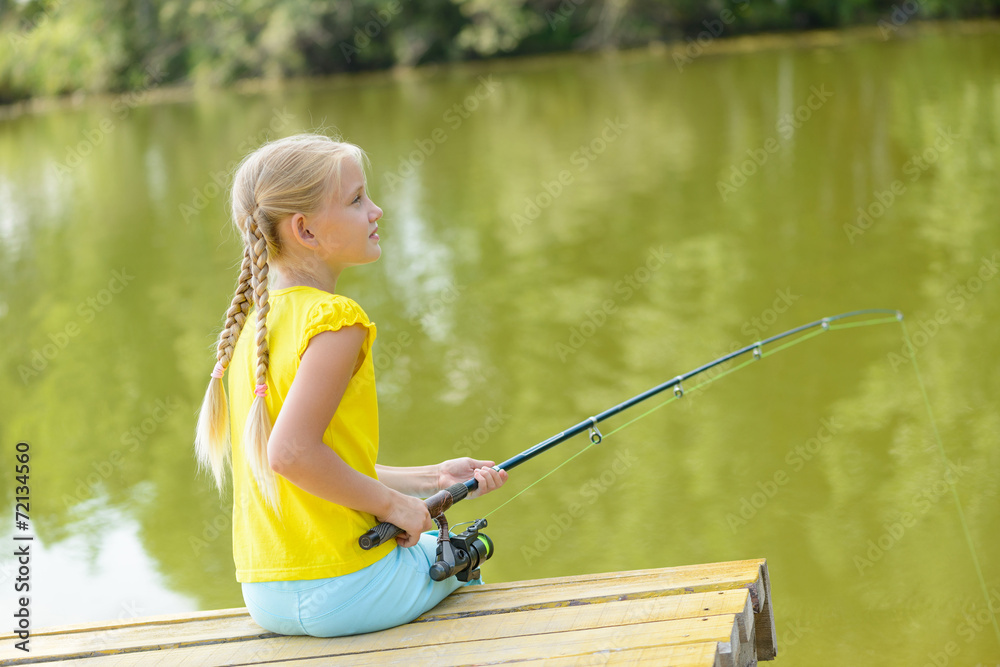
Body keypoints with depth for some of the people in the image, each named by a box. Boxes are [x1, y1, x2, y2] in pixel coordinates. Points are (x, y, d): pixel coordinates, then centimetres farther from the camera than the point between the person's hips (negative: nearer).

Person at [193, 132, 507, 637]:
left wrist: (429, 479, 15)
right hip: (340, 592, -7)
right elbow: (291, 453, -27)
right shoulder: (335, 320, -17)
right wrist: (393, 504, -14)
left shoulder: (254, 323, 10)